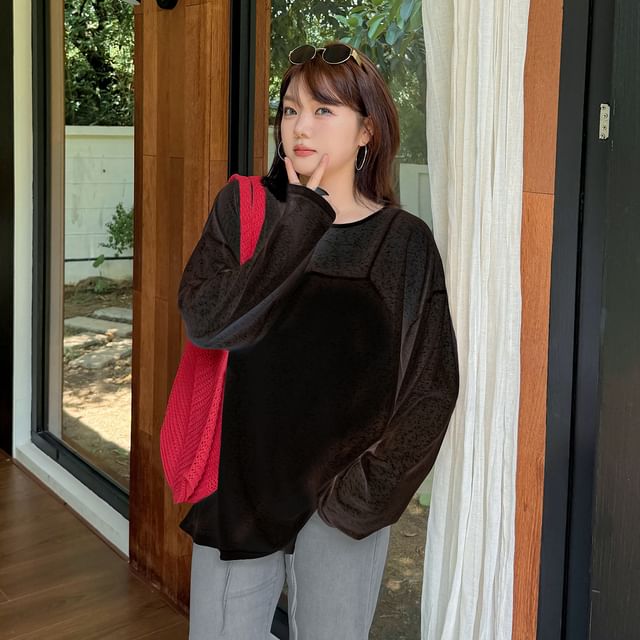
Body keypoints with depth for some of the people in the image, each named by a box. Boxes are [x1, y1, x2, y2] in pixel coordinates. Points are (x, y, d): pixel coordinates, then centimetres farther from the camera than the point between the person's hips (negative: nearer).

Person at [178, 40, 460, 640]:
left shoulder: (405, 241, -4)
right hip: (238, 479, 1)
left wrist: (371, 486, -11)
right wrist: (304, 215, -16)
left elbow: (431, 386, -4)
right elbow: (208, 321, -18)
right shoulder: (241, 207, -1)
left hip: (341, 495, -1)